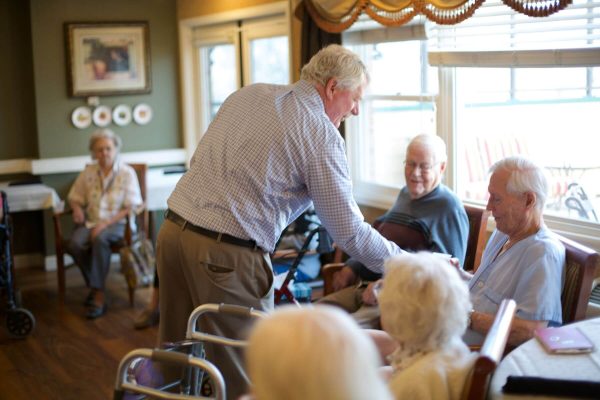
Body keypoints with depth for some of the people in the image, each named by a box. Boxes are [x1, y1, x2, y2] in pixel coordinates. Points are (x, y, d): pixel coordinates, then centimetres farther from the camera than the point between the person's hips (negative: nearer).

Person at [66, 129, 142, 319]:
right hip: (90, 222, 4)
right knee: (74, 244, -29)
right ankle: (94, 285, -8)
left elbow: (131, 207, -6)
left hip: (117, 223, -3)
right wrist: (77, 208, -4)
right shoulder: (88, 172, 11)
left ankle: (98, 294, -30)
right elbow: (74, 197, 22)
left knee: (100, 239, -37)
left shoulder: (127, 172, 0)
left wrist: (106, 223, -18)